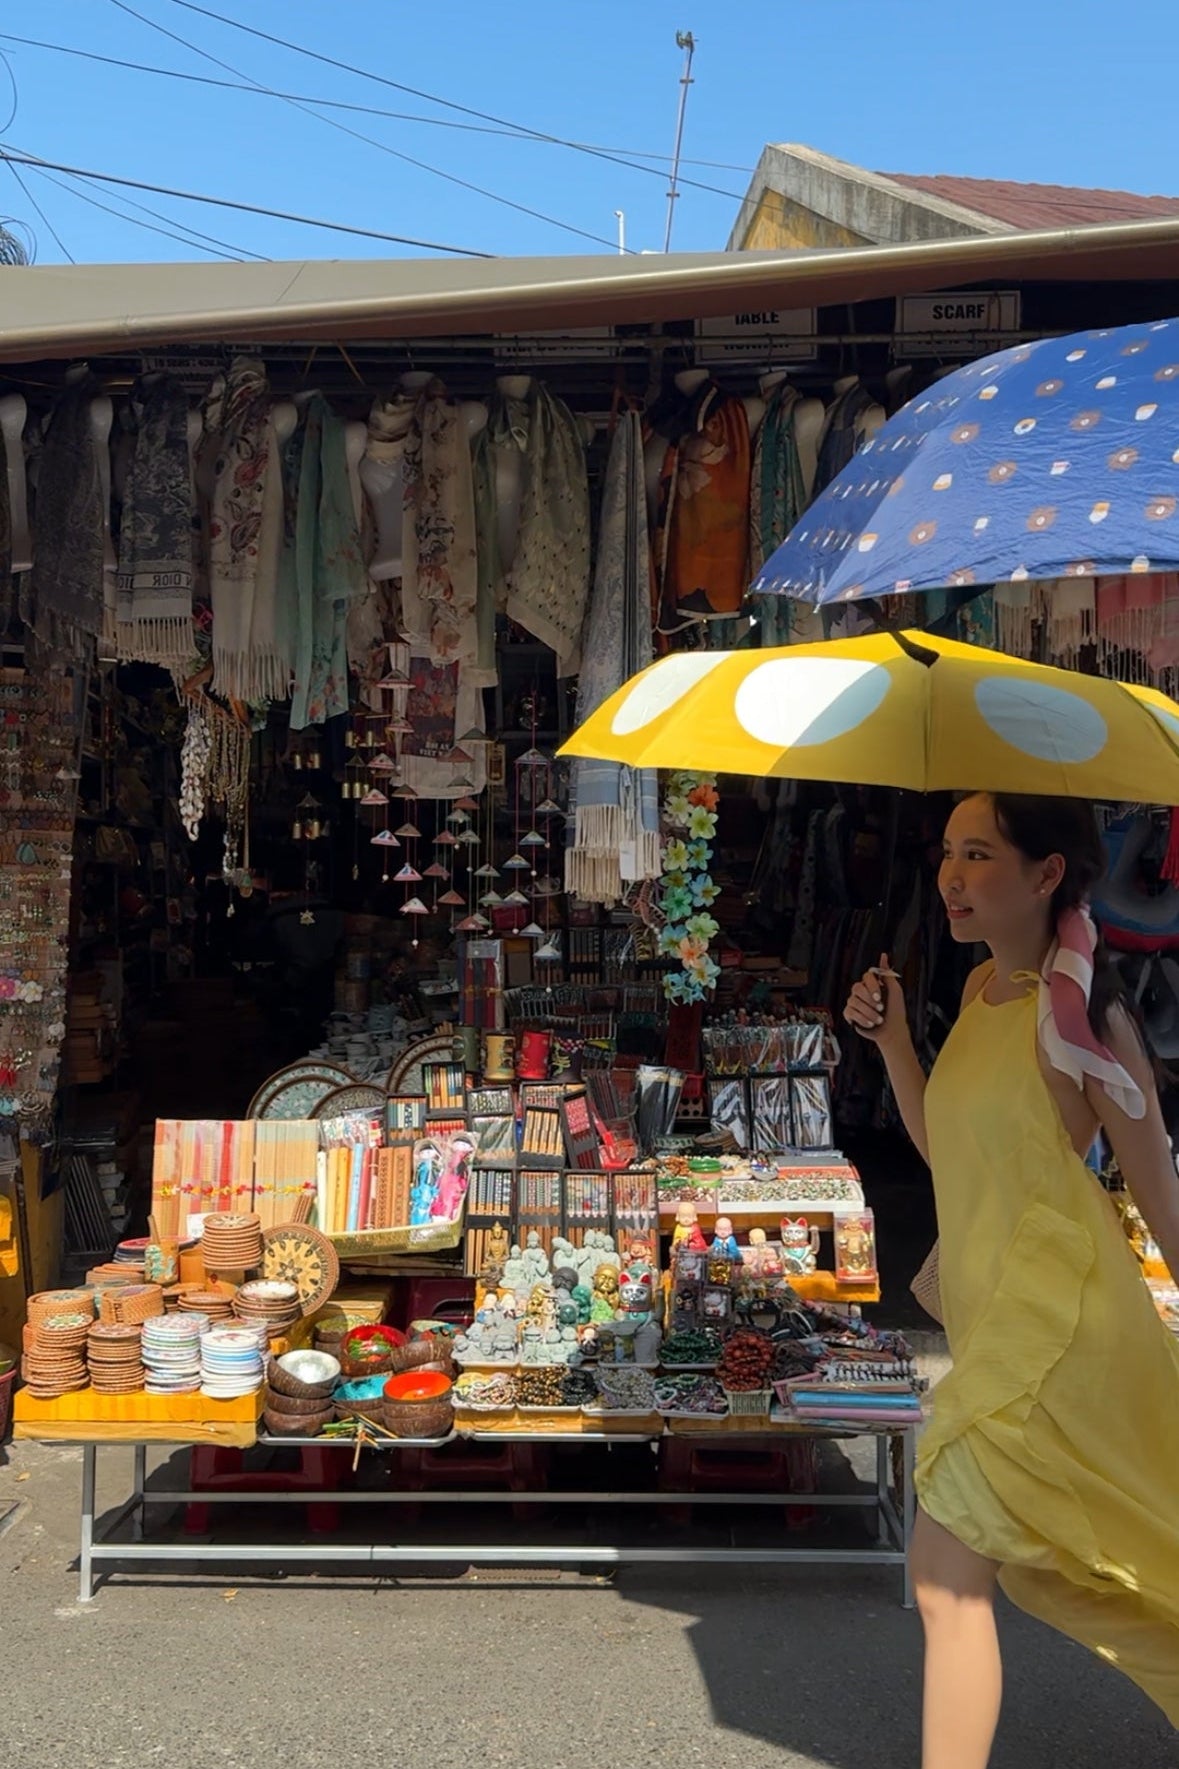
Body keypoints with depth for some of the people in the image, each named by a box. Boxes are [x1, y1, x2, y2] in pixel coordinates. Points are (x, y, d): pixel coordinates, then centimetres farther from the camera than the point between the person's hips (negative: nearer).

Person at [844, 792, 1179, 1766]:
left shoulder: (1080, 1010, -15)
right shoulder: (982, 989, 8)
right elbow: (945, 1149, 14)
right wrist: (892, 1038, 3)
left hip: (1054, 1324, -9)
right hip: (994, 1315, 9)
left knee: (948, 1574, -7)